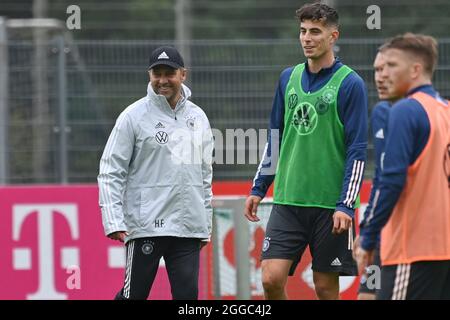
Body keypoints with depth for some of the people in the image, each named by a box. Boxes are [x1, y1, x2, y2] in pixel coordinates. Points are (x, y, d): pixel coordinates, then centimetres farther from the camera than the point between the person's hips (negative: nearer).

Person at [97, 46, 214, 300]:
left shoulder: (198, 117, 13)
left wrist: (206, 224, 18)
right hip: (146, 226, -4)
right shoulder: (134, 116, -2)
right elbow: (111, 171, -4)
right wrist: (113, 220, -14)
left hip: (188, 228, 4)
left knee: (187, 294, -2)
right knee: (134, 294, -3)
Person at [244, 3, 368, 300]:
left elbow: (358, 151, -8)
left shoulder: (350, 83, -6)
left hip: (330, 204, -4)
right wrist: (259, 188, 15)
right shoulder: (289, 78, 10)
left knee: (326, 286, 2)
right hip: (287, 199, 4)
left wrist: (345, 205, -14)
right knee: (271, 278, -8)